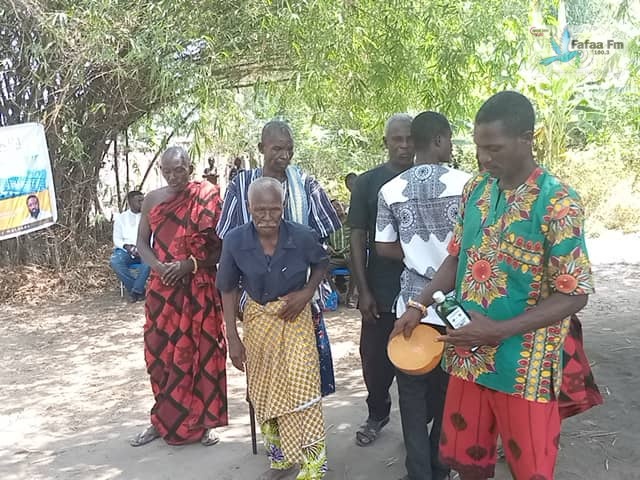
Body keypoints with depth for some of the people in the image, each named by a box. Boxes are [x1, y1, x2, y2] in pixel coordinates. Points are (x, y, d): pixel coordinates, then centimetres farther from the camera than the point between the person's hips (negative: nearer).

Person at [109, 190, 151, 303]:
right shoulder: (120, 218, 13)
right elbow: (117, 239, 8)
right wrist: (127, 247, -14)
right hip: (125, 250, 1)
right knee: (115, 261, -32)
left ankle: (136, 291, -27)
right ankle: (139, 290, -22)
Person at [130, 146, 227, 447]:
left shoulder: (207, 199, -4)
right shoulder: (152, 200, 6)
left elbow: (221, 246, -6)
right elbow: (142, 243, 8)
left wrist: (190, 264, -18)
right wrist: (159, 267, -11)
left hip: (199, 288, -3)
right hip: (162, 288, 3)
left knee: (200, 352, 2)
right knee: (160, 352, 8)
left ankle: (201, 421, 15)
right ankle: (163, 419, 24)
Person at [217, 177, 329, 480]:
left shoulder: (303, 237, -18)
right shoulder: (235, 241, -16)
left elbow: (321, 263, 5)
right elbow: (229, 289, -4)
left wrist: (307, 293, -12)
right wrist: (233, 338, -5)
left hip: (295, 319, -2)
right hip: (257, 321, 2)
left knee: (301, 388, -11)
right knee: (264, 392, 14)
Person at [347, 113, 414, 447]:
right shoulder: (366, 183, 1)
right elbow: (357, 239, 0)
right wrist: (363, 290, -5)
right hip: (381, 290, 0)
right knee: (375, 357, 10)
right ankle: (377, 413, 32)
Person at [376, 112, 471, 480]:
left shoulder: (390, 190, -1)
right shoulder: (466, 184, -8)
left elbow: (385, 248, 3)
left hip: (413, 304, 1)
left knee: (414, 397, 13)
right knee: (449, 393, 16)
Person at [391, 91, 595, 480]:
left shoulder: (558, 204, -17)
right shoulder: (475, 190, 3)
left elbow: (574, 295, -16)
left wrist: (499, 331, -24)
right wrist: (420, 306, 0)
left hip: (523, 366, -5)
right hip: (467, 355, 6)